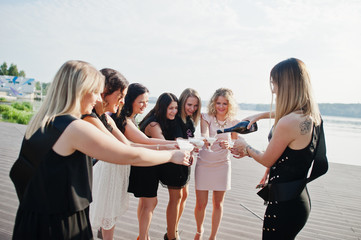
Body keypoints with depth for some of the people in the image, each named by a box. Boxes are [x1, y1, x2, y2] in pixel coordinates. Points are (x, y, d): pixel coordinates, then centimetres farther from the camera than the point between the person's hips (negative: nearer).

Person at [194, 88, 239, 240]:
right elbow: (204, 135, -22)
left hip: (222, 165, 1)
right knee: (201, 204, 4)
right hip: (204, 163, -1)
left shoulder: (233, 122, -2)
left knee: (218, 204, 11)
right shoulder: (206, 117, -7)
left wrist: (228, 145, -20)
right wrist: (206, 141, -45)